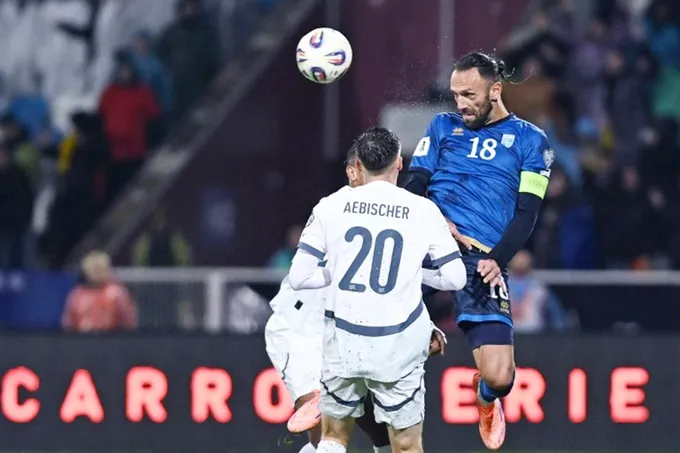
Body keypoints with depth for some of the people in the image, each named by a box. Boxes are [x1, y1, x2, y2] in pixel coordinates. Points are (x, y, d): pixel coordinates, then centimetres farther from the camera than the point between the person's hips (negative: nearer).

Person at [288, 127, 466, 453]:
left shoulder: (330, 207, 0)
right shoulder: (423, 211, -2)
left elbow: (298, 278, -3)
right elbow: (455, 278, 2)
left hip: (343, 340, 1)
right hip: (398, 345, -1)